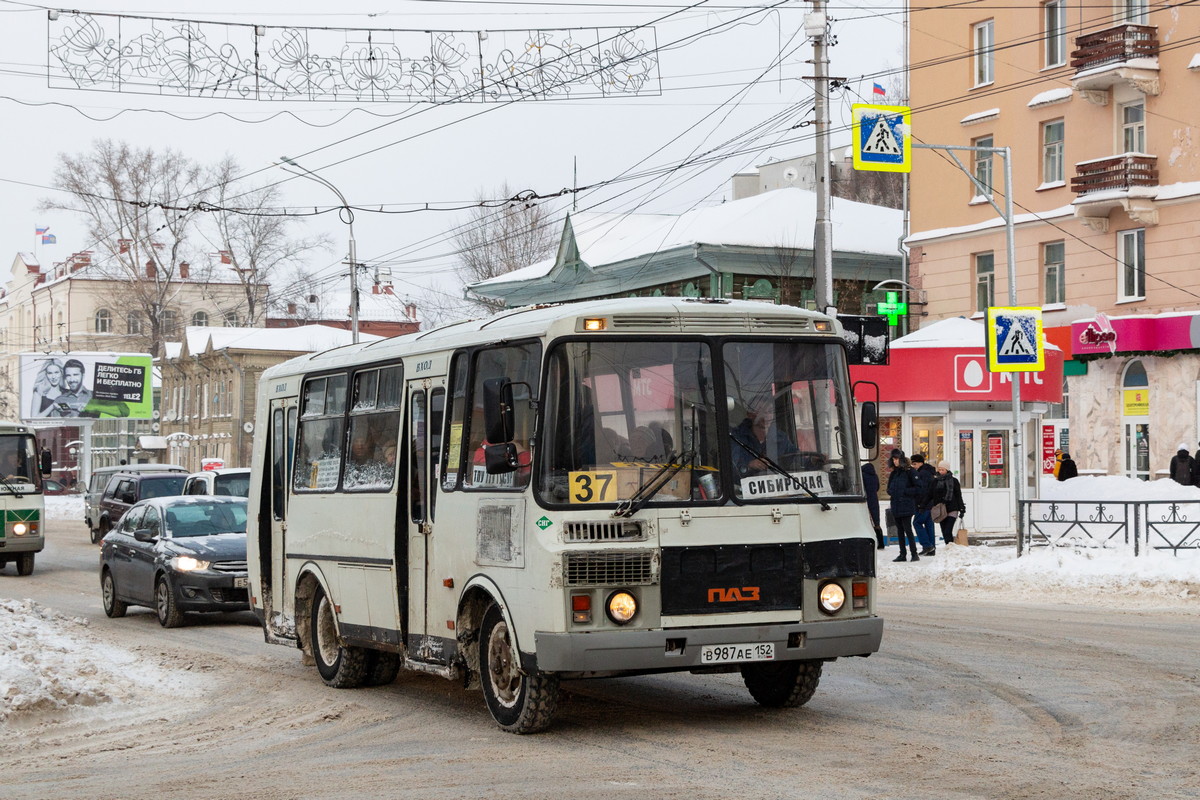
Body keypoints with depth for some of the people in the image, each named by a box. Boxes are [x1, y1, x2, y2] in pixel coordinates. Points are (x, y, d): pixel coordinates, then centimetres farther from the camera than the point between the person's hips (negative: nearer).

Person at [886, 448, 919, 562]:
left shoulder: (909, 471, -6)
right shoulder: (894, 473, 15)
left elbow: (917, 488, -9)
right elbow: (889, 488, 24)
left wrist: (905, 492, -14)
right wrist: (891, 492, 2)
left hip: (906, 506, -7)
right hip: (896, 506, 7)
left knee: (907, 529, -10)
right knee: (900, 530, 9)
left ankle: (914, 554, -6)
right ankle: (902, 554, 14)